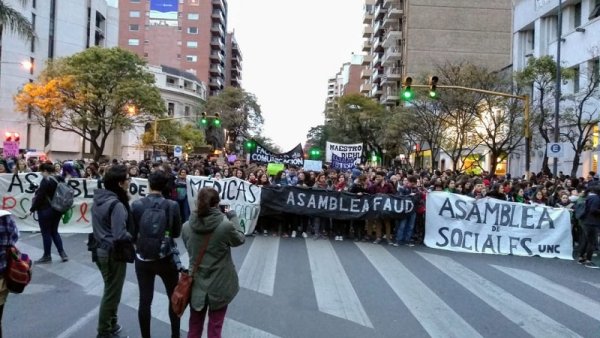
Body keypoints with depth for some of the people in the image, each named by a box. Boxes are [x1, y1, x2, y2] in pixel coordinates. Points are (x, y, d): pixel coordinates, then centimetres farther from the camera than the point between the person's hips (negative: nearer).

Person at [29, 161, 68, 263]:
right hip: (57, 210, 8)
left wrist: (32, 209, -7)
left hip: (46, 210, -8)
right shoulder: (60, 180, 7)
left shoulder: (46, 181, -17)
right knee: (54, 232, 16)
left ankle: (47, 256, 12)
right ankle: (63, 253, 11)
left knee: (46, 233, 3)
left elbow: (39, 196, -17)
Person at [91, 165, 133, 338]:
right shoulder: (117, 204, -24)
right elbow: (120, 236, -29)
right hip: (113, 254, -9)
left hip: (101, 250, 9)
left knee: (110, 290, 24)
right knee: (112, 293, 8)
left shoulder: (99, 199, 2)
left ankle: (111, 324, 40)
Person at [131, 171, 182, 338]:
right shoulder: (172, 205, -12)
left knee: (145, 300, 11)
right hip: (167, 259, -1)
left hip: (143, 259, 1)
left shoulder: (136, 205, -10)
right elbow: (177, 232, -1)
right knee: (175, 298, 18)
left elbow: (132, 233, -2)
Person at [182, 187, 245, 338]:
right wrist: (233, 216, 7)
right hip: (219, 286, -2)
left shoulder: (187, 226, -13)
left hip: (197, 284, 3)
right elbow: (240, 238, -3)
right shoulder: (226, 225, -23)